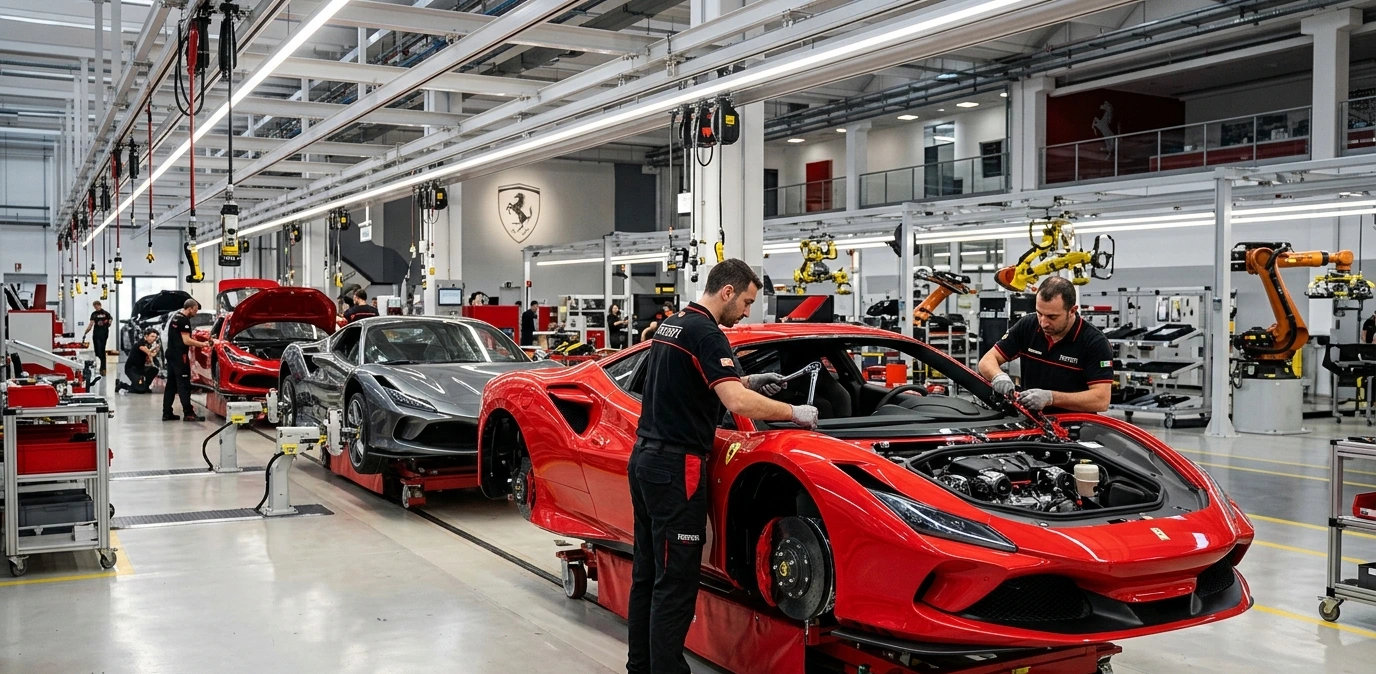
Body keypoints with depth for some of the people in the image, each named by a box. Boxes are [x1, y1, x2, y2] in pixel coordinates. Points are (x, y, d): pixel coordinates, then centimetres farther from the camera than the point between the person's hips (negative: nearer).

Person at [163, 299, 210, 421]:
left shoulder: (175, 317, 16)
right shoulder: (184, 320, -14)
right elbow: (186, 341, -18)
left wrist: (192, 339, 20)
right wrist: (202, 344, -11)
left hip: (171, 354, 10)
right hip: (179, 356, -10)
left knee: (171, 384, 11)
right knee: (184, 385, -10)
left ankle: (167, 413, 11)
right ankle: (188, 414, -11)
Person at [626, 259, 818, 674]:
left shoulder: (669, 325, 15)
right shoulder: (706, 334, -15)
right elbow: (738, 404, -26)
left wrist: (748, 381, 20)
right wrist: (796, 414, -14)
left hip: (645, 459, 10)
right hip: (675, 468, -10)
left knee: (648, 572, 15)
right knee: (675, 581, -5)